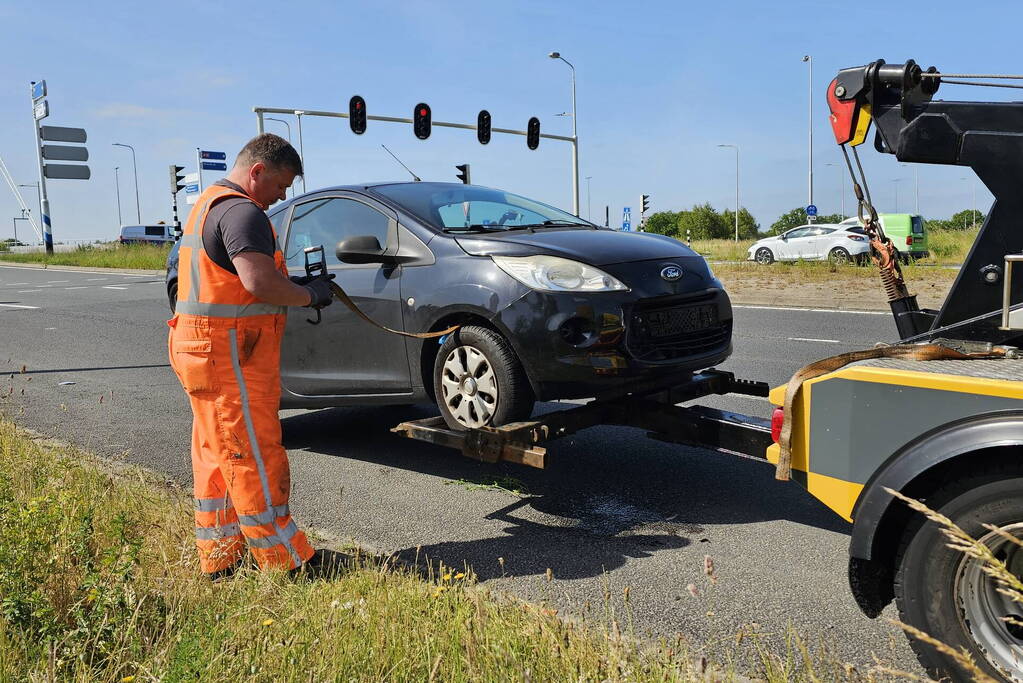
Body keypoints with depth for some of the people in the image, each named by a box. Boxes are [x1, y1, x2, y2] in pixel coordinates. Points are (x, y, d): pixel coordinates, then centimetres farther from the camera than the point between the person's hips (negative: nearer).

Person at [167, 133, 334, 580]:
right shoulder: (241, 211, -15)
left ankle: (219, 559, 25)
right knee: (254, 457, -4)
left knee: (217, 456, 15)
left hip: (201, 349, 11)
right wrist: (309, 295, -11)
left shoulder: (208, 203, 19)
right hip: (231, 354, -11)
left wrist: (295, 285, 11)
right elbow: (260, 282, -27)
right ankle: (285, 562, 5)